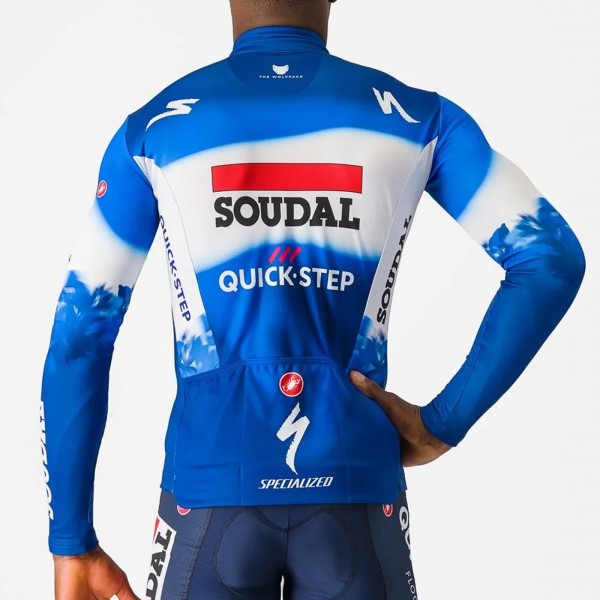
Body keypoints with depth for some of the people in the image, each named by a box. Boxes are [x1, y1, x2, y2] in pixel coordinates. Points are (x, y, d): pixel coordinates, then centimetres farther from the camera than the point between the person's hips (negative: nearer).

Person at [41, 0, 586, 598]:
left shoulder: (153, 127, 4)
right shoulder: (417, 119, 5)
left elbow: (79, 334, 1)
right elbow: (552, 260, -1)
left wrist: (72, 542, 5)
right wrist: (444, 424, -1)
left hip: (211, 486, 0)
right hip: (357, 483, 1)